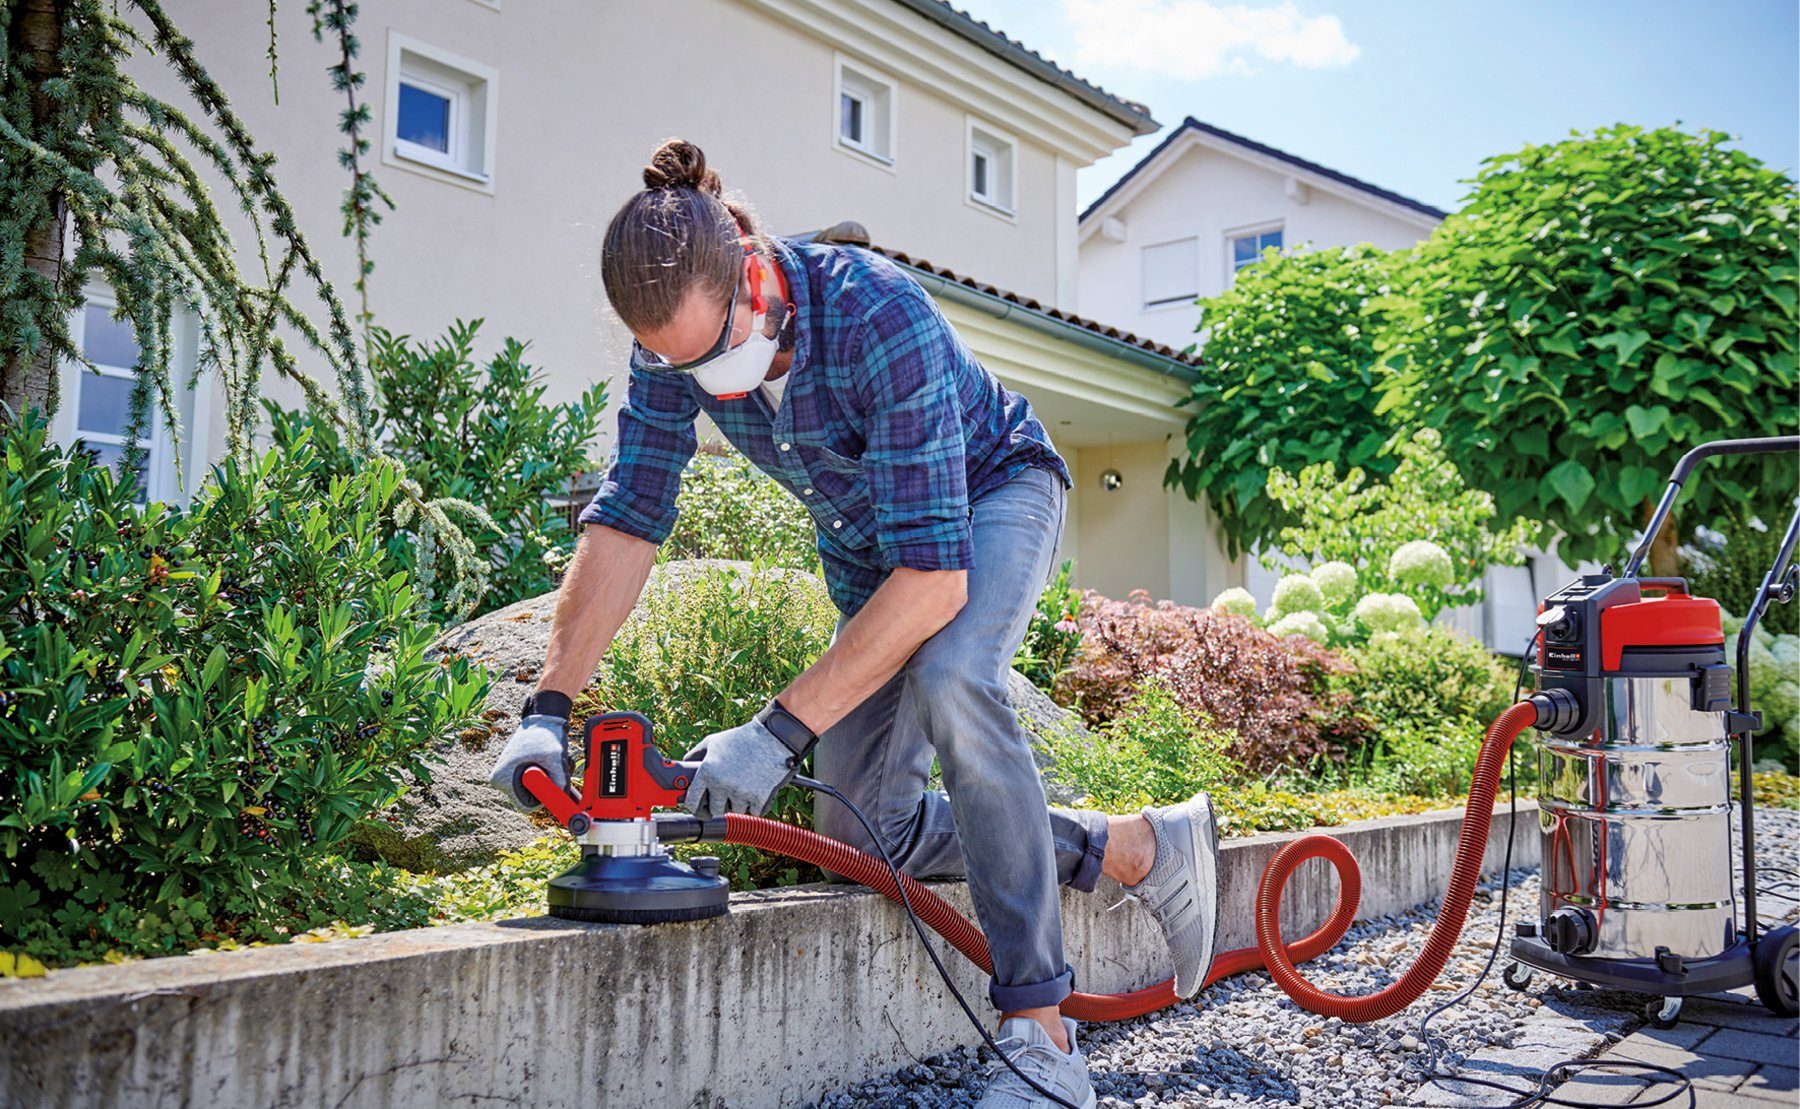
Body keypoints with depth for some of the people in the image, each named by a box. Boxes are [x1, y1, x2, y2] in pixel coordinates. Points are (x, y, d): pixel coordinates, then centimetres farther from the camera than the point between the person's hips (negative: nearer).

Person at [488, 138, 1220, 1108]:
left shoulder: (880, 315, -38)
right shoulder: (679, 339, -20)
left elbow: (935, 574, -42)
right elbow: (626, 519, -18)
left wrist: (779, 732, -45)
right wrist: (548, 708, -28)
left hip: (991, 492, -6)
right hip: (864, 542, 6)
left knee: (949, 680, -39)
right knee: (861, 831, -1)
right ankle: (1144, 850, 11)